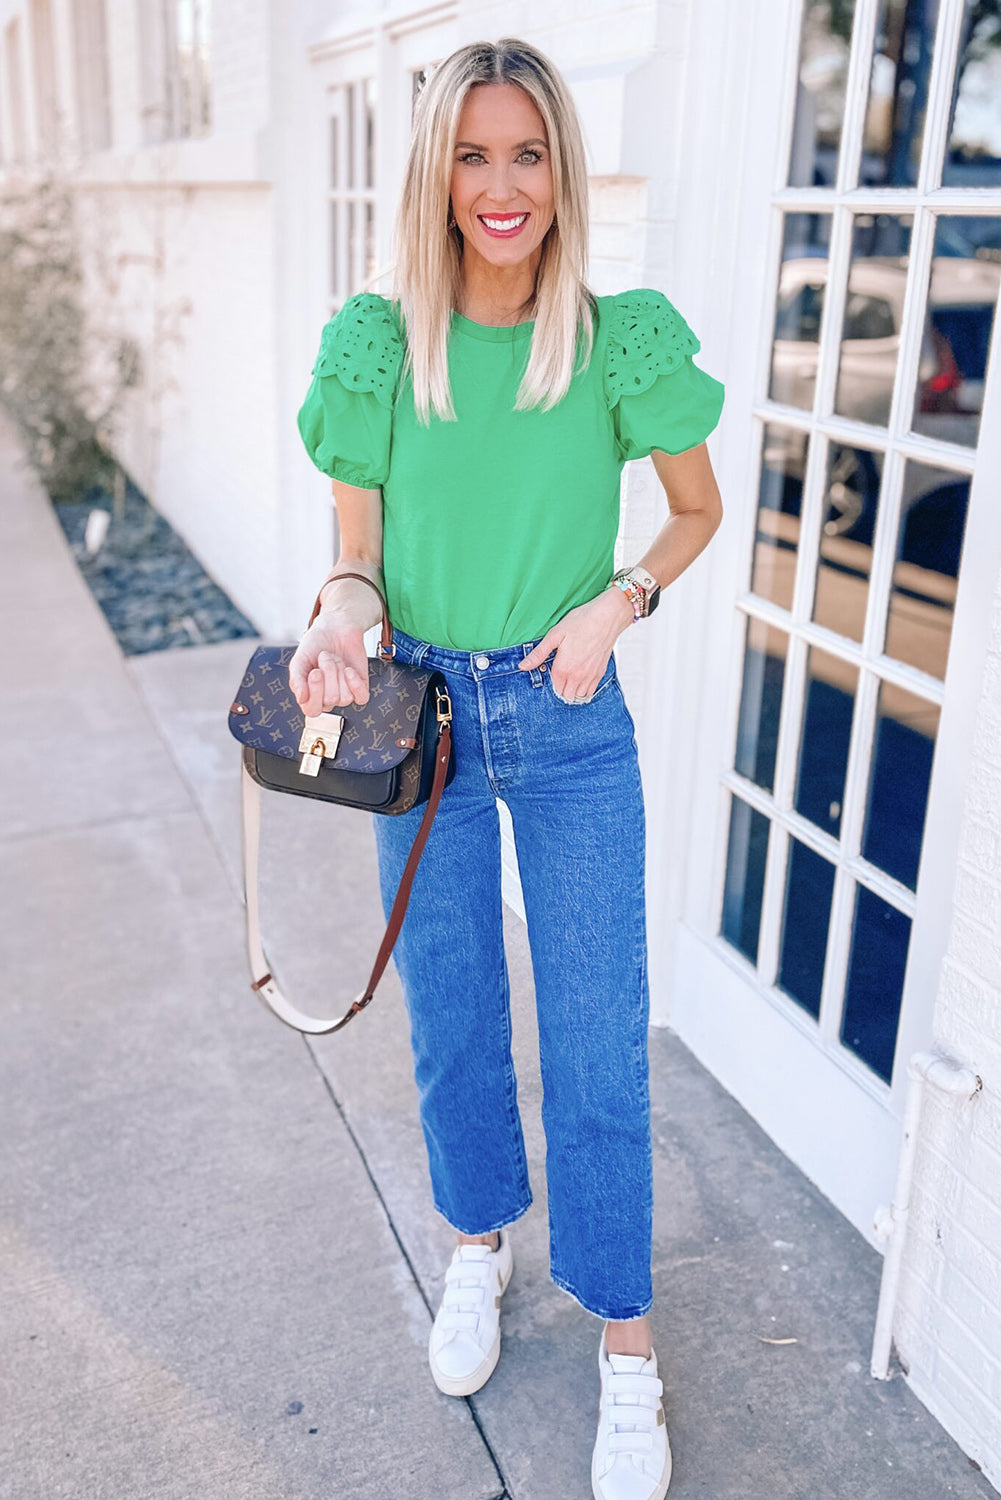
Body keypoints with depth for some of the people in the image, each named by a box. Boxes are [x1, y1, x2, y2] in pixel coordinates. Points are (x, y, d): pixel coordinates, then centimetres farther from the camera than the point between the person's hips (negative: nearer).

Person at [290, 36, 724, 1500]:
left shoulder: (620, 341, -8)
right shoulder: (378, 346, -4)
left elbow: (700, 510, 5)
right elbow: (359, 547, 2)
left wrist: (618, 602, -13)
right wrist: (340, 610, -20)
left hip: (570, 722, -1)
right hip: (422, 716, 2)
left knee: (598, 1042, 3)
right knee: (450, 1016, 16)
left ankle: (626, 1340, 25)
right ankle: (481, 1243, 43)